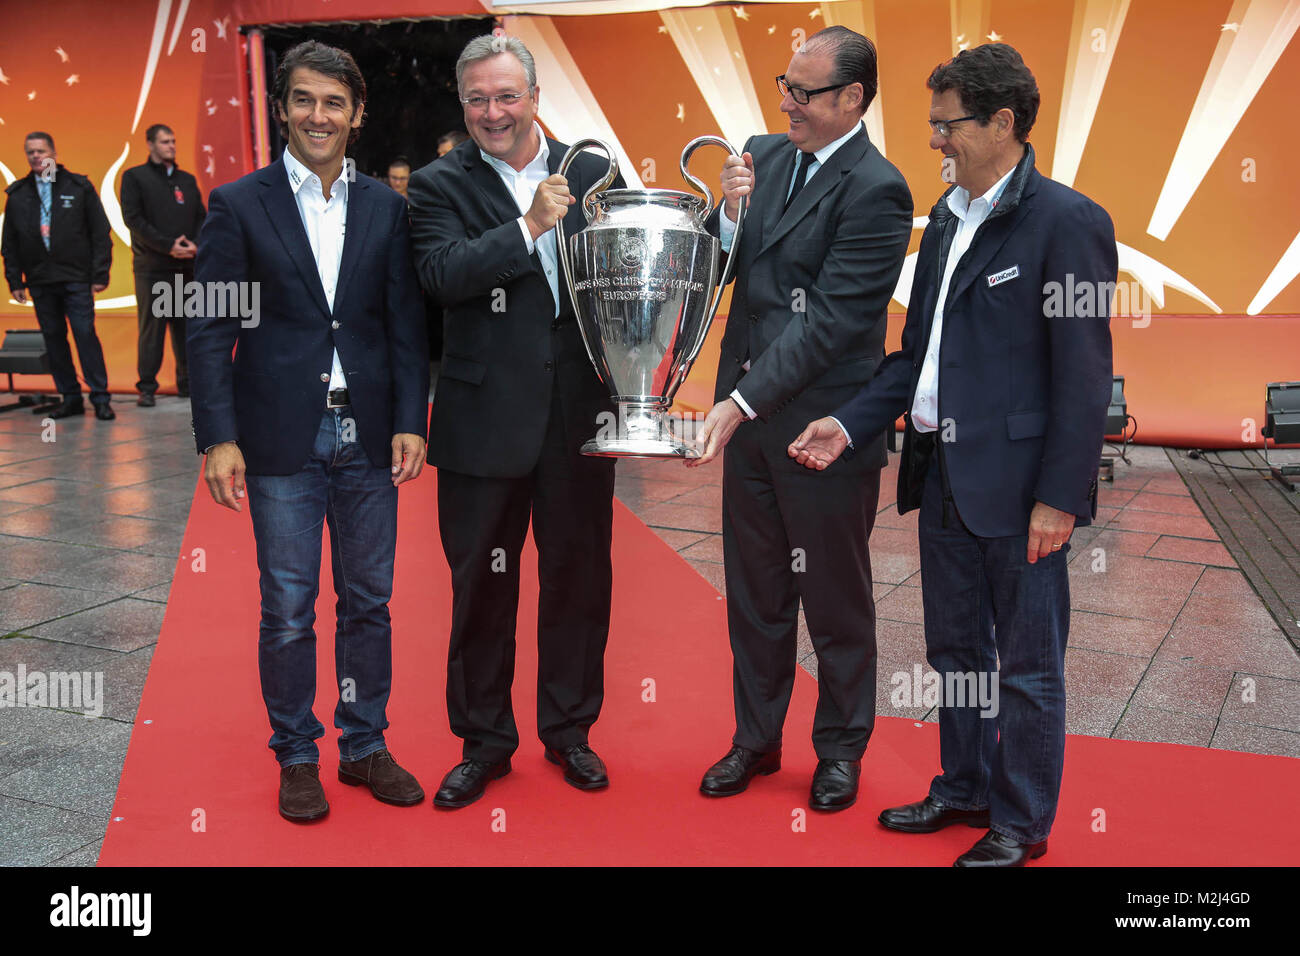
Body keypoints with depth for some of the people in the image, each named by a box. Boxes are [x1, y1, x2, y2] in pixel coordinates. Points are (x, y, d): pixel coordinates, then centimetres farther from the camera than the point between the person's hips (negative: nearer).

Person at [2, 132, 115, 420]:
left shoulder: (79, 187, 3)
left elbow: (100, 232, 2)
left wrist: (100, 273, -5)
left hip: (76, 278, -3)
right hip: (40, 282, 4)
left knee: (85, 334, -7)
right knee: (53, 338, 6)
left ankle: (100, 398, -1)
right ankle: (70, 398, 13)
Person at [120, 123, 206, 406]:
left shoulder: (187, 179, 18)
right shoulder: (134, 177, 4)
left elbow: (201, 217, 15)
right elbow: (133, 219, -6)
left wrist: (194, 244, -5)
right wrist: (168, 245, -13)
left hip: (186, 264, 4)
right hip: (151, 266, -4)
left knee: (187, 324, 5)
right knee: (151, 326, -4)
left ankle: (187, 381, 13)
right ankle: (147, 387, 1)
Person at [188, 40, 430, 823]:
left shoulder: (386, 207, 7)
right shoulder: (239, 206, 1)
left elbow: (407, 325, 6)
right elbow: (209, 330, -2)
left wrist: (410, 422, -4)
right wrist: (219, 438, -10)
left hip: (367, 436, 2)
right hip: (281, 440, -2)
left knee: (369, 602, 11)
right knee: (288, 610, 6)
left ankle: (366, 745, 27)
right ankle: (297, 758, 22)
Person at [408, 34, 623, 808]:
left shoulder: (592, 172, 6)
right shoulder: (441, 185, -1)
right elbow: (441, 274, -18)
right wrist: (529, 226, -23)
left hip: (580, 416, 2)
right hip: (486, 420, -2)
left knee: (579, 579, 13)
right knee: (482, 588, 10)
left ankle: (570, 730, 32)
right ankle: (484, 740, 28)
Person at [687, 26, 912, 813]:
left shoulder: (876, 192, -15)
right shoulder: (764, 155, 7)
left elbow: (830, 321, -20)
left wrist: (743, 402, -22)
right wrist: (730, 214, -10)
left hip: (824, 424, -6)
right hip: (750, 417, 7)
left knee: (836, 599, 10)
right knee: (754, 592, 17)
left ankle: (841, 749, 30)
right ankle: (756, 739, 34)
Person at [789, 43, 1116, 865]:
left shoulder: (1066, 221, -12)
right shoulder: (947, 220, 12)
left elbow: (1084, 376, -15)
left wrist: (1061, 497, -17)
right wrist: (850, 425, 4)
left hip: (1017, 485, -8)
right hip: (943, 475, 8)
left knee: (1027, 666, 8)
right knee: (955, 651, 20)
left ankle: (1021, 825, 24)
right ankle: (964, 790, 38)